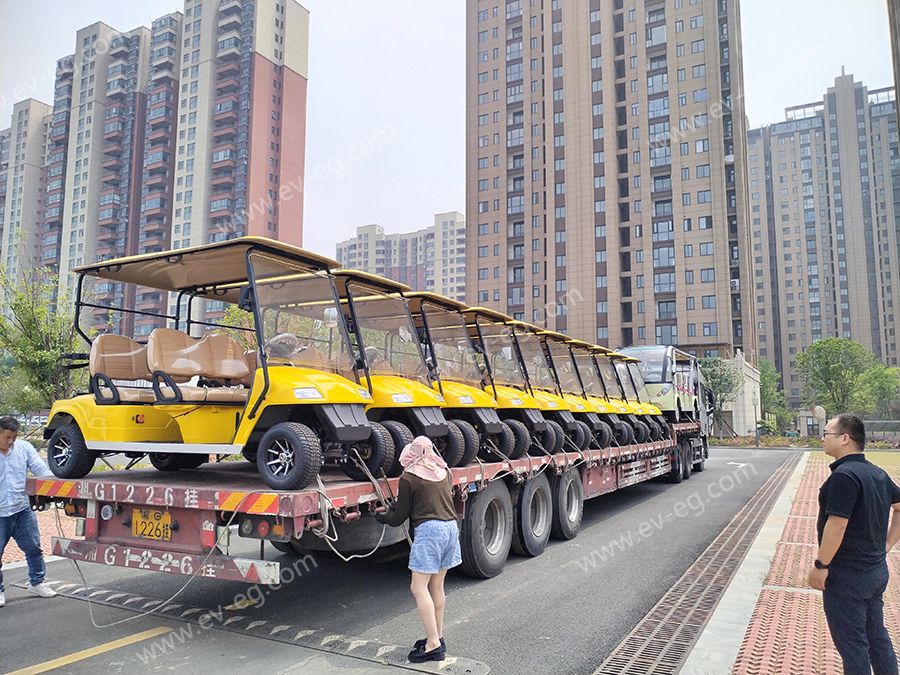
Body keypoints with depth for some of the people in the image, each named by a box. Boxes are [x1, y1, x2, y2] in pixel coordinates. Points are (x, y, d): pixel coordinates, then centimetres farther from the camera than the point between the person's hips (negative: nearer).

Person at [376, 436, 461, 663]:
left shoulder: (408, 478, -3)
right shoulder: (443, 471, 14)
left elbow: (401, 515, 1)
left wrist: (382, 518, 23)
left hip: (429, 529, -7)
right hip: (451, 527, 8)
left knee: (419, 588, -2)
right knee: (436, 586, 15)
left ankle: (433, 645, -4)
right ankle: (437, 637, 22)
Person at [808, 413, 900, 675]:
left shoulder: (844, 475, -23)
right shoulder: (877, 473, 6)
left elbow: (836, 525, -25)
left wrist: (820, 565, -17)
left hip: (847, 575, -9)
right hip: (877, 570, 9)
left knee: (852, 643, 4)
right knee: (876, 635, 21)